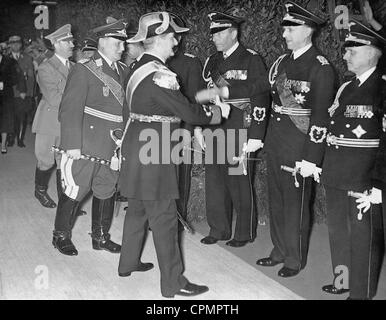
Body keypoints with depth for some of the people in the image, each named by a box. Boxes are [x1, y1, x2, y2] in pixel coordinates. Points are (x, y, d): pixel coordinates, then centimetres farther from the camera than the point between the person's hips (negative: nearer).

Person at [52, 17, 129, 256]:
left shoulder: (123, 70, 11)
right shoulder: (84, 71, -9)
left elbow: (128, 106, 16)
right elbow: (70, 110, -13)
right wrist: (72, 145, -18)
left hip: (113, 146, 6)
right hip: (86, 146, -6)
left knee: (106, 192, 14)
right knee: (75, 191, 3)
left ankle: (101, 237, 29)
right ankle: (61, 235, 22)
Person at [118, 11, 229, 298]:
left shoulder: (139, 68, 9)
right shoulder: (159, 75, -21)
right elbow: (188, 113, -19)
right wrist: (215, 113, -2)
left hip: (136, 146, 10)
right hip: (153, 154, -10)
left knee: (138, 209, 21)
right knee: (164, 217, -1)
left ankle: (128, 263, 37)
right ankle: (173, 283, 10)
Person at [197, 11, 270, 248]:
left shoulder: (251, 60, -5)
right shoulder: (212, 62, 14)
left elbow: (261, 99, -10)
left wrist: (256, 137, -15)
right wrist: (199, 127, 14)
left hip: (239, 133, -6)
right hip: (213, 131, 6)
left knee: (240, 183, 1)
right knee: (214, 181, 10)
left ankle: (245, 233, 17)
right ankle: (219, 229, 25)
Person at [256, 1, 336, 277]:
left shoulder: (321, 68, -10)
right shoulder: (282, 62, 11)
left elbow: (320, 117, -14)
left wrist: (312, 159, -17)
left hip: (298, 146, -7)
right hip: (275, 143, 7)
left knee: (296, 203, 4)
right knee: (276, 200, 14)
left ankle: (295, 259, 21)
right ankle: (280, 251, 31)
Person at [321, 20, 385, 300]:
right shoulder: (345, 88, 13)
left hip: (363, 176, -8)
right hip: (336, 173, 8)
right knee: (338, 229, 18)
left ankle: (361, 292, 18)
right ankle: (342, 279, 36)